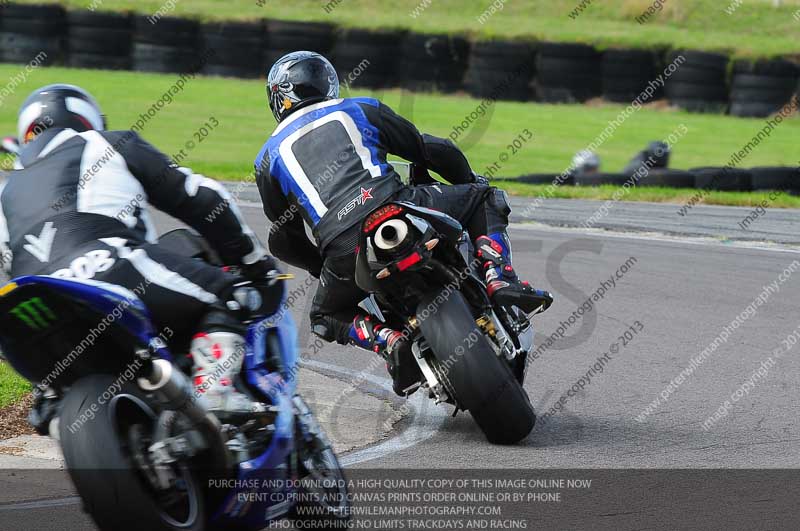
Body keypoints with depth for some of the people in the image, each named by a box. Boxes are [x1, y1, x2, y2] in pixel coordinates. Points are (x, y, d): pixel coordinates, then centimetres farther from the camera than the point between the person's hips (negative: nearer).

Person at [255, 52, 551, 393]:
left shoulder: (269, 158, 24)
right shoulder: (359, 110, 23)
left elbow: (285, 243, 27)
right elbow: (435, 151, 23)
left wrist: (322, 267, 46)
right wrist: (472, 183, 41)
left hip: (342, 250, 0)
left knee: (327, 317, 30)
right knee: (486, 200, 25)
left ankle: (388, 340, -1)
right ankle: (499, 278, 0)